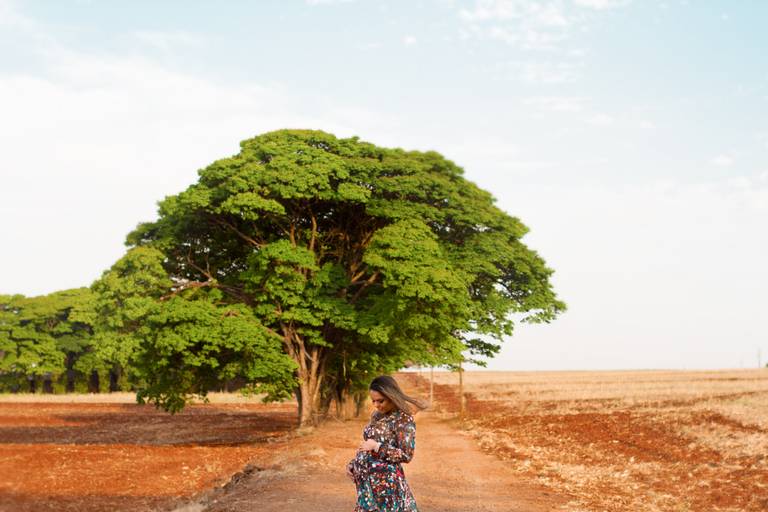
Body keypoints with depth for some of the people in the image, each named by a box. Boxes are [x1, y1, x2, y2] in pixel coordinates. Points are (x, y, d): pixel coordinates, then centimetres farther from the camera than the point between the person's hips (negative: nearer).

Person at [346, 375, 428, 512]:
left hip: (386, 482, -7)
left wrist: (376, 446, -16)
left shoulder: (403, 419, -12)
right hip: (367, 481, 8)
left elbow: (406, 455, -17)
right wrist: (353, 463, 6)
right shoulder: (376, 415, 11)